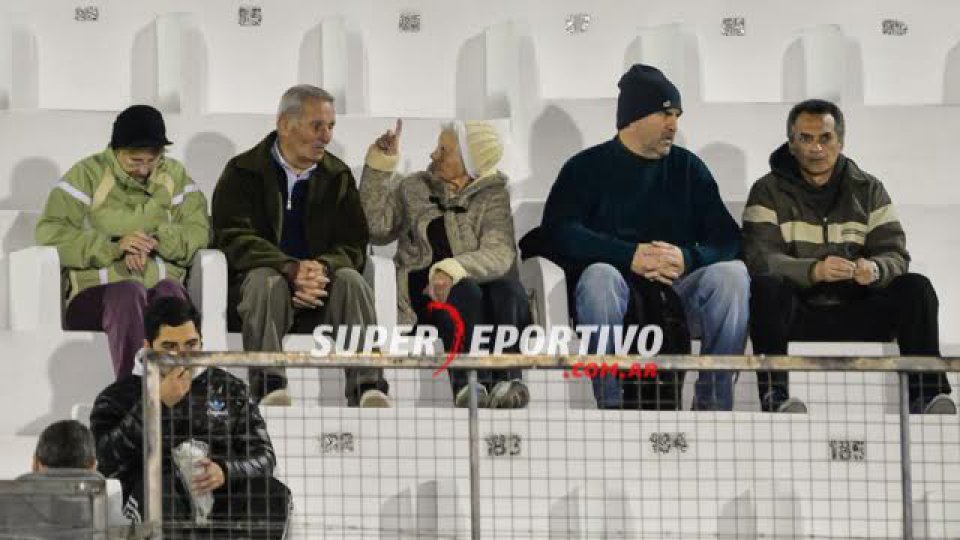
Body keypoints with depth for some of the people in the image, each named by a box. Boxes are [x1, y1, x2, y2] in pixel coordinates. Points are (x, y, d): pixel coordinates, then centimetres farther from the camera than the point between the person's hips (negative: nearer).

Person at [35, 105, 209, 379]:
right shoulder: (88, 174, 8)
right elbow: (50, 233, -2)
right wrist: (114, 246, -14)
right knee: (129, 293, -37)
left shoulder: (175, 175, 17)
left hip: (162, 284, 2)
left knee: (170, 293, -35)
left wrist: (155, 242, -13)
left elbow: (199, 230, 7)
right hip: (98, 288, -2)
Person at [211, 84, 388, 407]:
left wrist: (322, 269, -20)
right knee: (266, 281, -35)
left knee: (350, 280, -28)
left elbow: (353, 245, 5)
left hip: (322, 285, 2)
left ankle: (368, 388, -43)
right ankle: (268, 387, -51)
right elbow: (235, 238, -10)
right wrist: (291, 269, -27)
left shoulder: (338, 177, 15)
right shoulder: (243, 173, 5)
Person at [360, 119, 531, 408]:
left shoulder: (493, 194, 6)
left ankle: (506, 378, -43)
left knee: (506, 287, -35)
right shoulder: (413, 187, 17)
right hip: (424, 288, 1)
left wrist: (452, 270, -32)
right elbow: (377, 228, 4)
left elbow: (500, 253, -12)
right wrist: (381, 165, 3)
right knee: (465, 291, -34)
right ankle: (468, 381, -45)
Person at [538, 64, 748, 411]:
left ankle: (713, 404, -23)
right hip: (617, 292, -2)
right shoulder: (587, 167, 6)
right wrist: (631, 256, -23)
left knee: (732, 273, -25)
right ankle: (610, 405, -33)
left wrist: (688, 259, -19)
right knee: (599, 275, -35)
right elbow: (558, 230, -11)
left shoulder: (689, 169, 15)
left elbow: (728, 239, 5)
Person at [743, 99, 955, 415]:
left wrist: (875, 269, -23)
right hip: (797, 314, -3)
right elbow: (759, 258, -12)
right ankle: (774, 396, -43)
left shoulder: (868, 190, 13)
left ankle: (926, 395, -30)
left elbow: (896, 255, 4)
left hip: (856, 313, 3)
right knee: (766, 286, -34)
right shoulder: (768, 192, 4)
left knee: (916, 288, -21)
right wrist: (814, 270, -31)